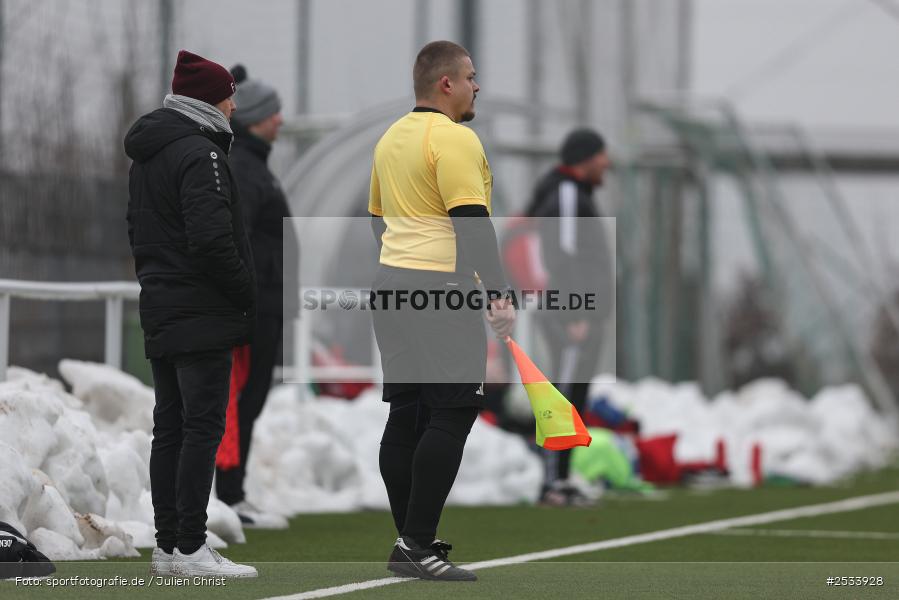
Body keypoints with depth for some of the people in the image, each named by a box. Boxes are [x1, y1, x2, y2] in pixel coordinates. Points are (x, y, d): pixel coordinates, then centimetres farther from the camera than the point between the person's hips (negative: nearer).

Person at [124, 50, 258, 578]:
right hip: (203, 315, -10)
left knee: (170, 428, 11)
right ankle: (189, 549, -10)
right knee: (203, 427, -8)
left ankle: (168, 545, 13)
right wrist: (245, 294, -12)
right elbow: (211, 238, -22)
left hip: (160, 312, 10)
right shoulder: (199, 153, -15)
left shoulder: (145, 155, 17)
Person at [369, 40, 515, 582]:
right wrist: (499, 293, -18)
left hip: (391, 287, 9)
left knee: (407, 415, 9)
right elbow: (472, 222, -18)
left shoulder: (391, 138, 15)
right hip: (442, 293, -9)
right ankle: (417, 544, -11)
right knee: (452, 415, -8)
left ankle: (412, 542, 11)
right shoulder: (454, 140, -12)